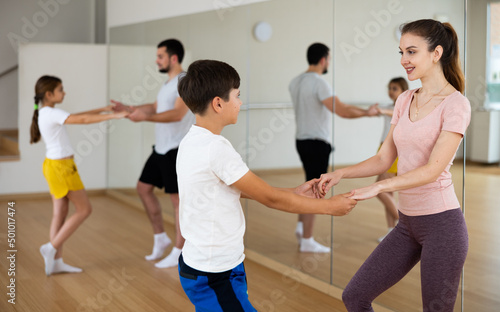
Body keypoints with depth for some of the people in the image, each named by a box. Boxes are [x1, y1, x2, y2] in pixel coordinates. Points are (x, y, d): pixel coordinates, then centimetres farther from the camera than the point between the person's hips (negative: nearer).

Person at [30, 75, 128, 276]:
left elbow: (78, 116, 17)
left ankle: (56, 261, 11)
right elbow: (83, 120, -25)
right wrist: (114, 116, -25)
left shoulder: (46, 114, 12)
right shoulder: (52, 114, -17)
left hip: (54, 166, 10)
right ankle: (52, 248, 0)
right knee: (84, 209, -1)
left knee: (60, 213, 9)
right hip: (61, 166, -10)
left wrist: (103, 109, 13)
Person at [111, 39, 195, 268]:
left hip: (177, 151, -10)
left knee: (178, 198, -3)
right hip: (161, 149, 10)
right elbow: (156, 107, 28)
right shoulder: (169, 82, 15)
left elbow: (178, 113, -30)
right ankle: (161, 238, 24)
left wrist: (145, 117, -38)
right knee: (143, 188, 14)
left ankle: (179, 253, 8)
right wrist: (128, 109, 22)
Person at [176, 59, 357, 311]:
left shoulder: (191, 142, 6)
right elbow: (271, 199, -16)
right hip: (215, 277, -9)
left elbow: (242, 190, 13)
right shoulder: (216, 149, -22)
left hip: (197, 264, 9)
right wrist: (330, 206, -6)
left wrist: (296, 192, 11)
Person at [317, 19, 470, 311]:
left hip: (442, 222, -7)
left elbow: (433, 169, -21)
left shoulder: (455, 104, -12)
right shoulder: (405, 101, 10)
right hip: (408, 223, 8)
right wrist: (340, 173, -4)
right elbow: (384, 159, 11)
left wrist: (376, 188, -31)